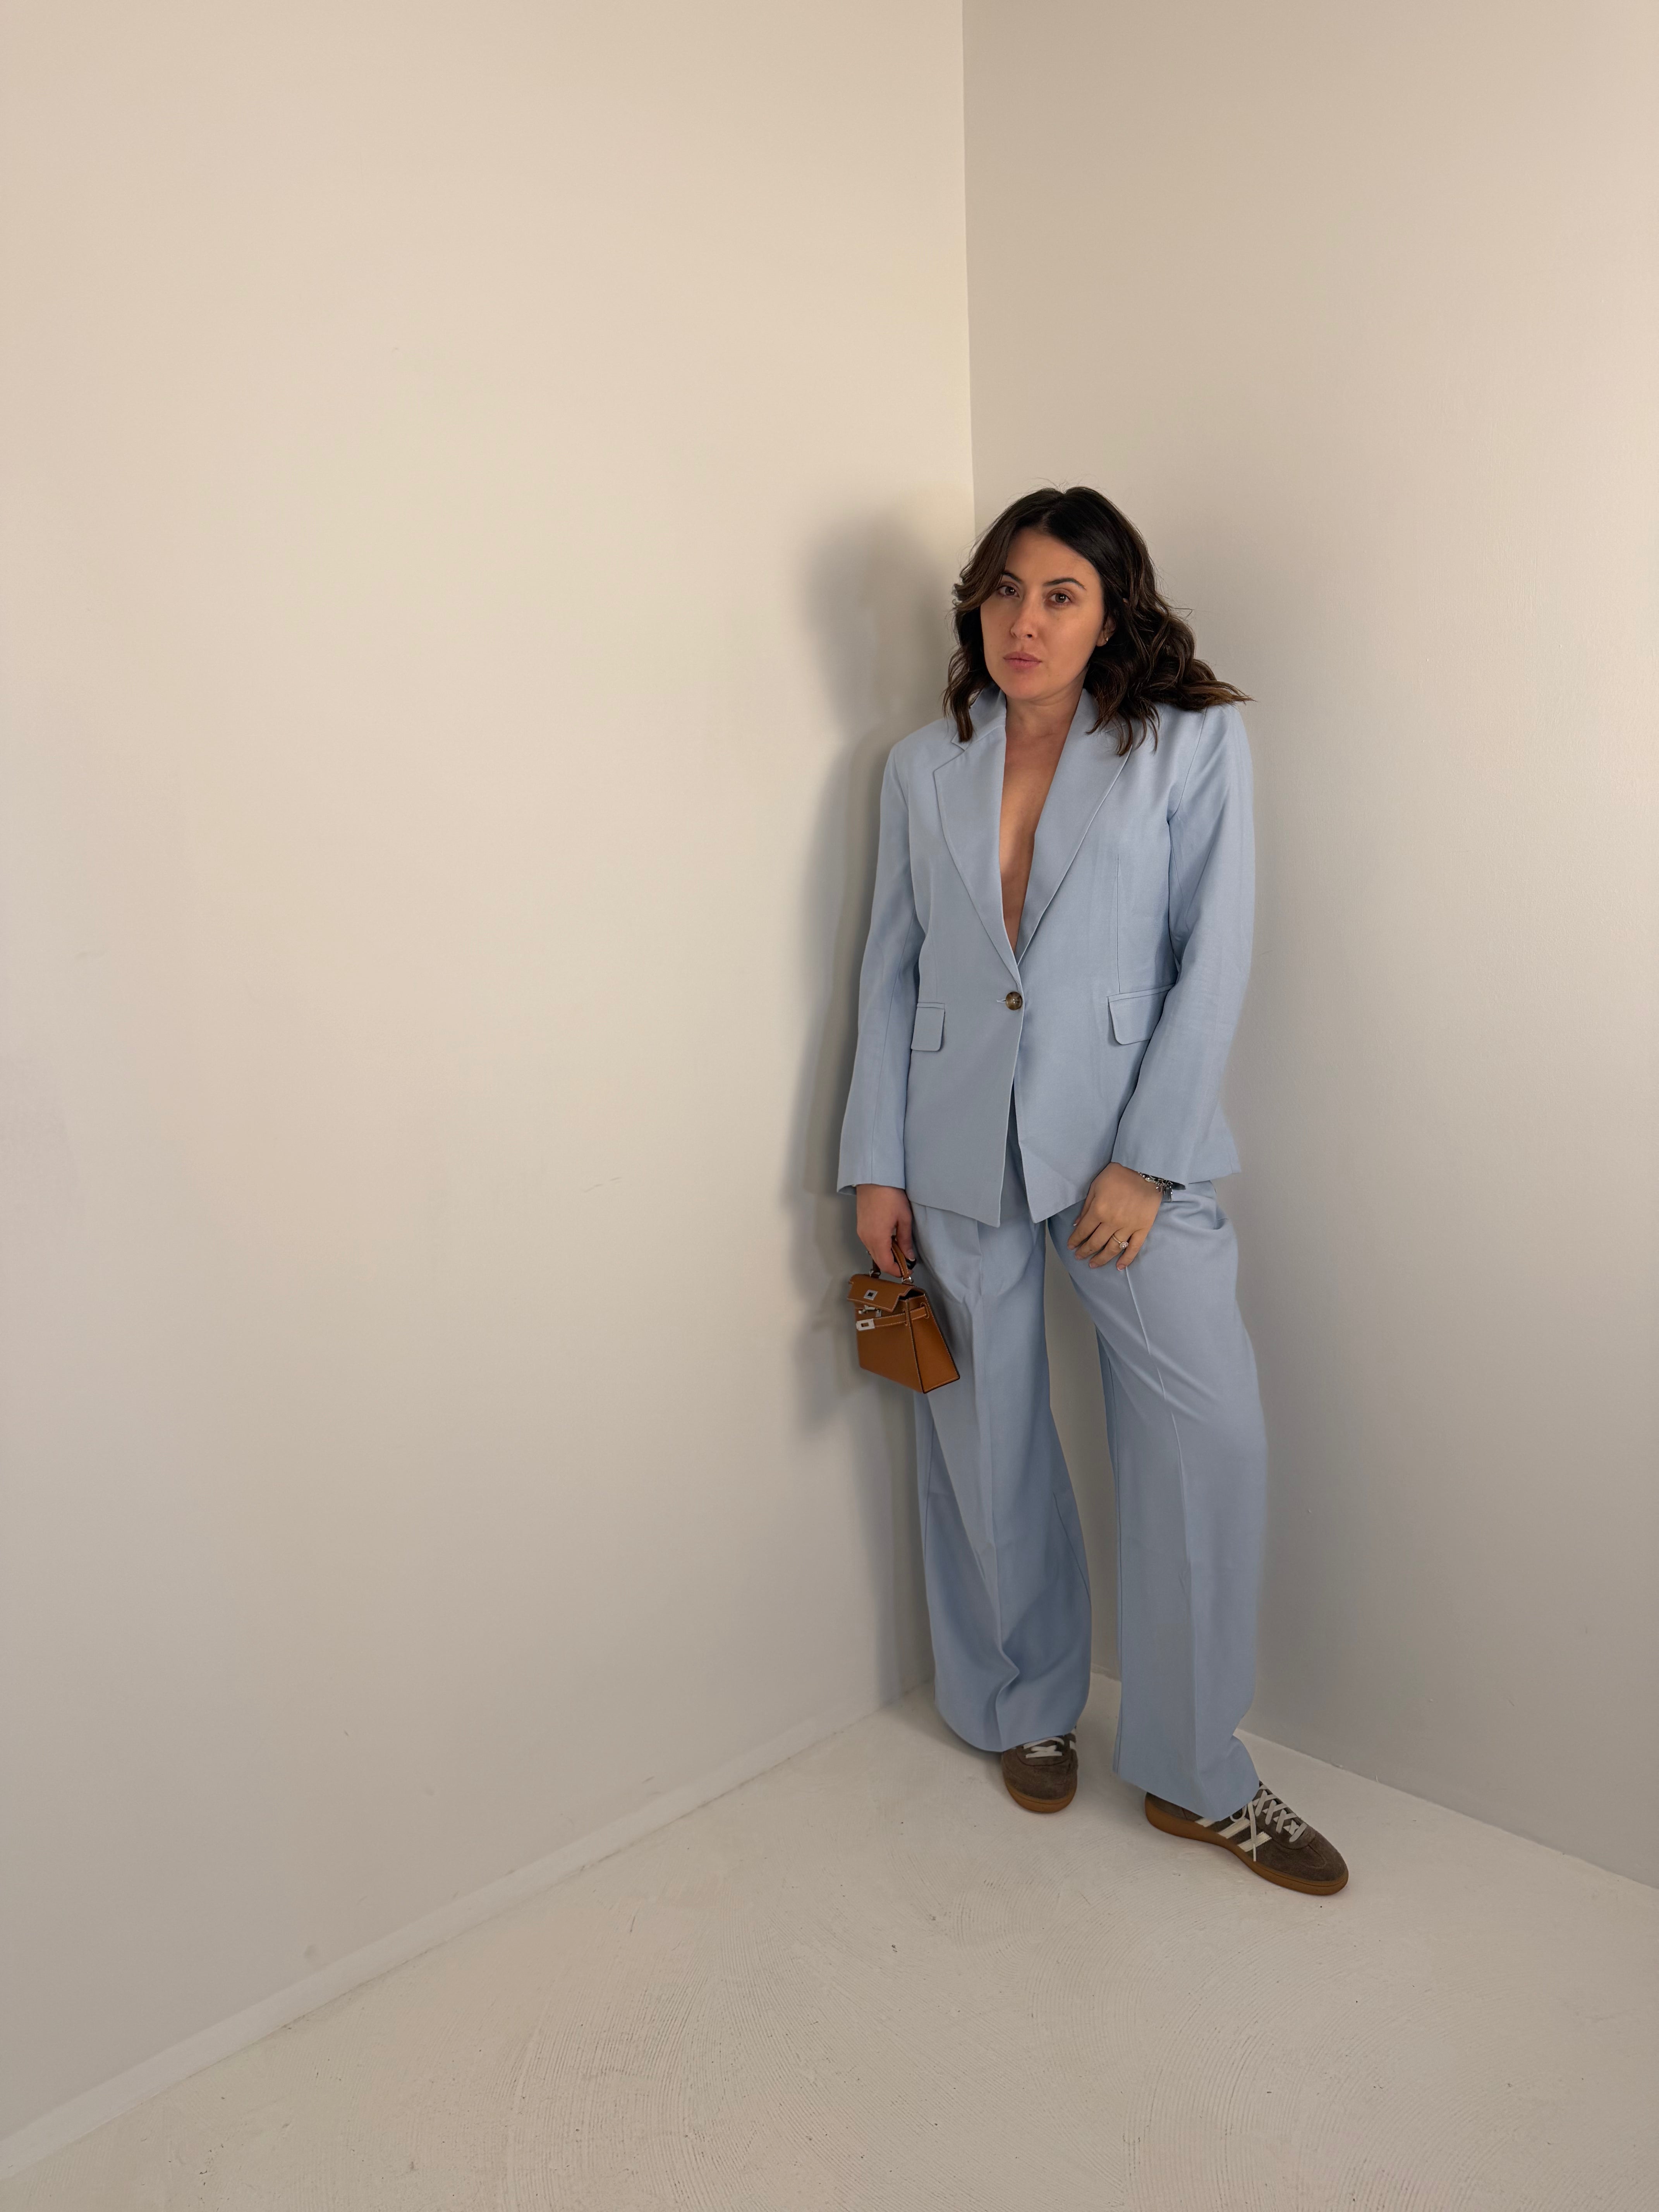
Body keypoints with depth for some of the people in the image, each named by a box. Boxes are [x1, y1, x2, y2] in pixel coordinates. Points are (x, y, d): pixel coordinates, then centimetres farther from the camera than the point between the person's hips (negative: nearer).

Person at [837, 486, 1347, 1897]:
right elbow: (891, 971, 8)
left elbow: (1213, 965, -5)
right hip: (961, 1150, 2)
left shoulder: (1195, 747, 1)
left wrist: (1145, 1158, -12)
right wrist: (876, 1164, 3)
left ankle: (1195, 1773, 13)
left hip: (1128, 1139, -2)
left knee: (1213, 1433, -7)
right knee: (988, 1444, 10)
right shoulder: (923, 767, 9)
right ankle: (1029, 1709, 33)